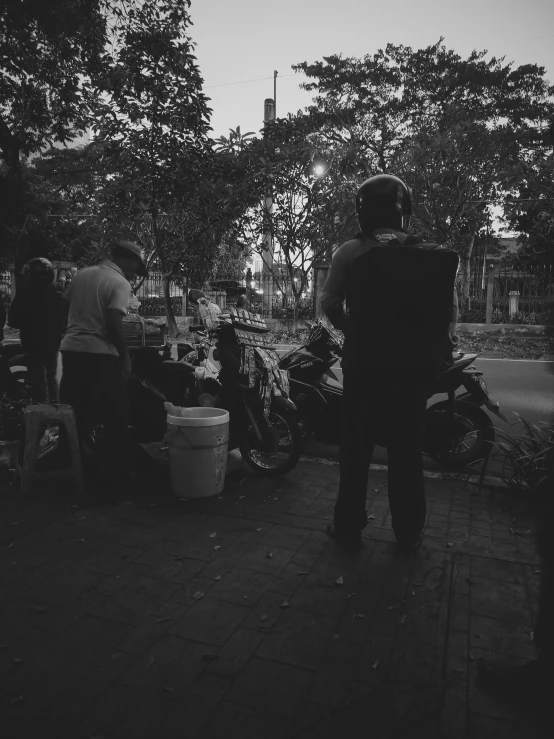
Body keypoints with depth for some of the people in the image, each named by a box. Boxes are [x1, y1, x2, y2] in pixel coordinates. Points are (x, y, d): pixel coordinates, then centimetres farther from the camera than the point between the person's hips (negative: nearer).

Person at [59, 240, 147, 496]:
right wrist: (125, 355, -9)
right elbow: (113, 322, -17)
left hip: (70, 349, 7)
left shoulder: (82, 274, 12)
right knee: (115, 421, 5)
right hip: (100, 355, -7)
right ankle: (115, 480, 10)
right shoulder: (120, 283, -8)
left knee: (74, 416, 17)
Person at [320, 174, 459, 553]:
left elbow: (329, 302, -9)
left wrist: (349, 327, 8)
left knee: (357, 446, 9)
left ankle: (349, 526, 18)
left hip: (364, 363, -2)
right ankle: (409, 530, 23)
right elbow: (450, 302, -1)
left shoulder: (351, 251, -6)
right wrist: (445, 343, 9)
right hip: (413, 363, 2)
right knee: (408, 449, 12)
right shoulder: (429, 252, 2)